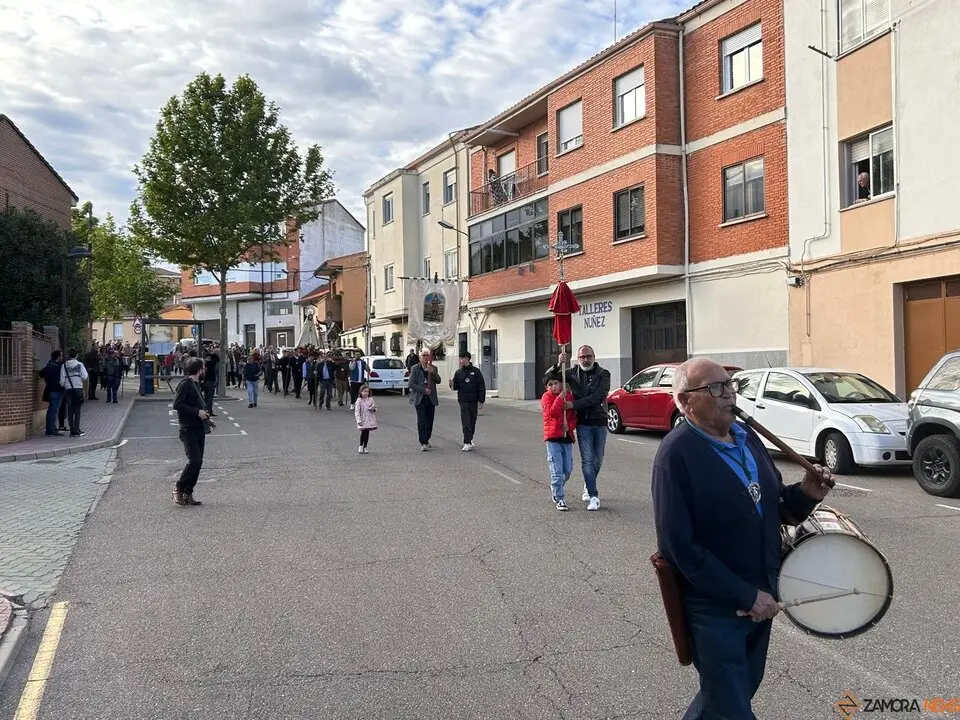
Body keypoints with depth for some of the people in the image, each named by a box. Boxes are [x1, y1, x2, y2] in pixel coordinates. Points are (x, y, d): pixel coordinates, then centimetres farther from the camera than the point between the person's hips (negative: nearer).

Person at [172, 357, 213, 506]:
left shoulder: (196, 384, 17)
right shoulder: (185, 384, -10)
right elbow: (176, 405, -18)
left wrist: (207, 418, 14)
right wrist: (197, 412, -19)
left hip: (199, 429, 9)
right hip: (189, 429, -9)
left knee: (198, 462, 6)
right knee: (194, 461, -14)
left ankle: (188, 495, 12)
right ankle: (178, 489, 0)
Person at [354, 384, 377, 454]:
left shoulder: (370, 399, 4)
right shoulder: (359, 401, -6)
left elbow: (375, 408, 13)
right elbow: (357, 411, -9)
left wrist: (373, 409, -13)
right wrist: (359, 420, -18)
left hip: (370, 419, 3)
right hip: (363, 420, -3)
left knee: (367, 433, 5)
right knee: (363, 432, -12)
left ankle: (365, 447, 17)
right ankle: (360, 446, 7)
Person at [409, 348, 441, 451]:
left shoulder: (433, 368, 10)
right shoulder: (415, 368, 1)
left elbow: (438, 381, -1)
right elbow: (411, 384, -5)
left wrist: (432, 372, -18)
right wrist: (423, 390, -14)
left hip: (431, 398, 4)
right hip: (420, 398, -4)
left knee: (430, 421, 7)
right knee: (421, 420, -9)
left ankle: (426, 440, 22)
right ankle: (423, 443, -10)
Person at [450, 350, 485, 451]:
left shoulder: (476, 372, -1)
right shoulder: (458, 372, 5)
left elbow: (481, 387, -1)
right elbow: (456, 386, 8)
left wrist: (481, 401, -5)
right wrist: (452, 384, -15)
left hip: (473, 401, 0)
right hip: (463, 400, 0)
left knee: (472, 422, 11)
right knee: (466, 422, -7)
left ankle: (470, 439, 28)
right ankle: (467, 443, -8)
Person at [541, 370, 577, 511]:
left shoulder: (568, 395, 9)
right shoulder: (546, 397, -2)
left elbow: (574, 415, 9)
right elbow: (552, 412, -19)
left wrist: (570, 426, -9)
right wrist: (560, 398, -21)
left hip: (567, 437, 4)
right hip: (552, 437, -4)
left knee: (568, 470, 10)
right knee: (556, 470, -7)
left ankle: (555, 490, 34)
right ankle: (559, 499, -1)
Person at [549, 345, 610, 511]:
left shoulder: (603, 375, -4)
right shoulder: (573, 373, 3)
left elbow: (597, 397, -16)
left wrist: (574, 404, -20)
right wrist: (558, 365, -16)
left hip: (600, 423, 1)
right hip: (583, 423, 0)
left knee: (598, 460, 12)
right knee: (587, 460, -8)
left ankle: (588, 487, 36)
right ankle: (593, 496, -7)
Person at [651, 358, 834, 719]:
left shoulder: (747, 435, 5)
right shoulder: (677, 453, -19)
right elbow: (679, 545, -23)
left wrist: (804, 494, -7)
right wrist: (746, 596, -20)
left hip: (761, 597, 8)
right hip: (714, 609, -8)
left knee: (742, 690, 24)